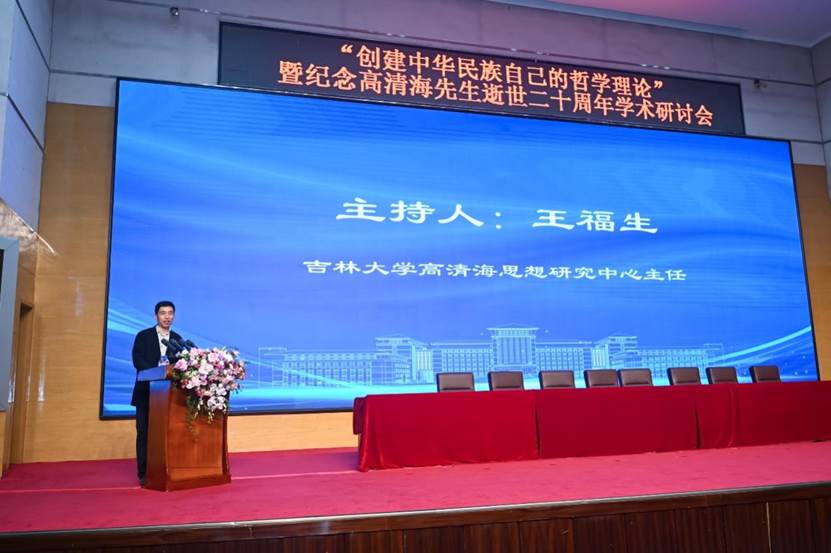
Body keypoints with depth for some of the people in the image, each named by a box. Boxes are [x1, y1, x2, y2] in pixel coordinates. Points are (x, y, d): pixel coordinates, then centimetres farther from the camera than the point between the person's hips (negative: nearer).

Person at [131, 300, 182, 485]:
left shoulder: (177, 339, 11)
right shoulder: (143, 336, 2)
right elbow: (138, 361, -10)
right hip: (147, 392, -2)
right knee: (144, 433, -1)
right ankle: (144, 473, 5)